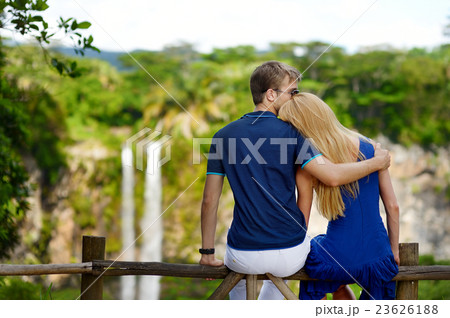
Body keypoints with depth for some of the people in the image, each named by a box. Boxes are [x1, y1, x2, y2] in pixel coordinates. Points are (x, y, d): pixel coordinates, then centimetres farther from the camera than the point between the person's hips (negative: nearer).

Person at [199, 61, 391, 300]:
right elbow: (332, 176, -19)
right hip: (290, 256, -1)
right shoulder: (289, 133, -10)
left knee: (237, 273, 39)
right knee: (279, 270, 38)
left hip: (243, 258, 2)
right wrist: (376, 163, -3)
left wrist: (207, 253, 10)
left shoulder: (224, 136, -1)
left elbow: (209, 200, 1)